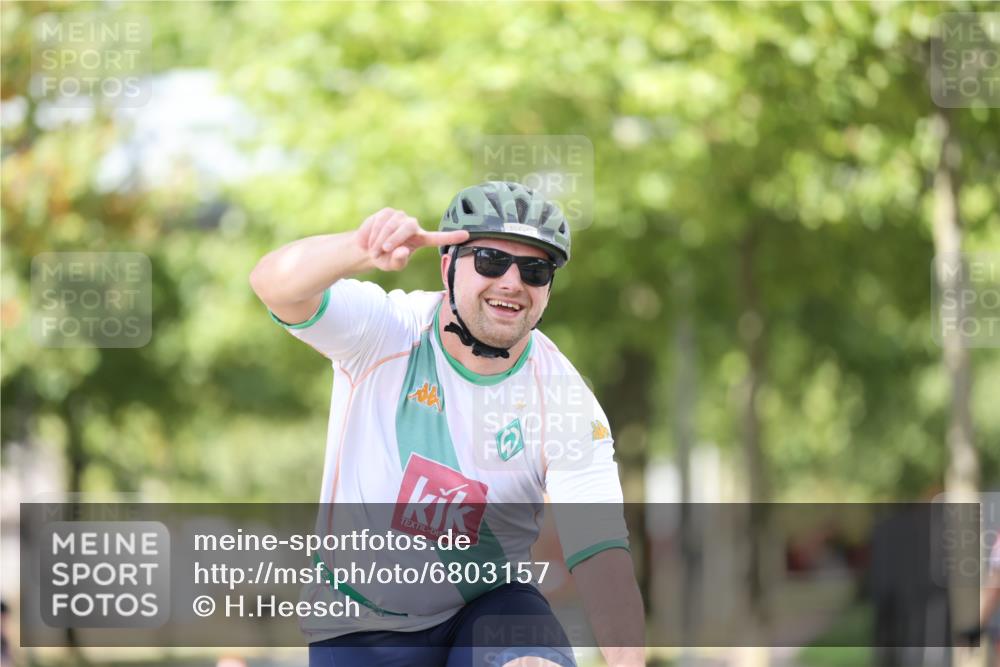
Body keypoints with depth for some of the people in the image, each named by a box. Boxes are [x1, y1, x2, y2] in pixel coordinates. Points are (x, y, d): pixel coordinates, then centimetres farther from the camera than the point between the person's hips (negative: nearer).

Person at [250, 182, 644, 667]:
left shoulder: (564, 405, -12)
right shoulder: (387, 332, -14)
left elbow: (599, 552, -19)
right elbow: (274, 286, -31)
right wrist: (361, 250, -53)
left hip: (487, 605, 0)